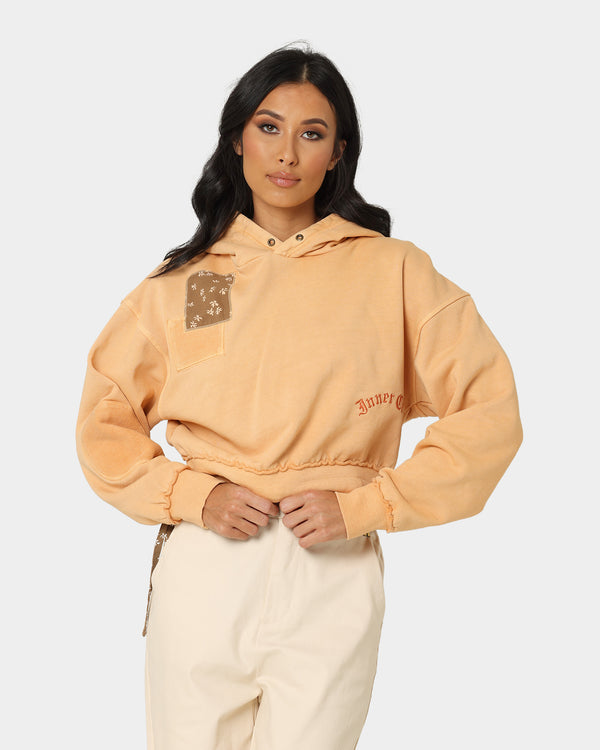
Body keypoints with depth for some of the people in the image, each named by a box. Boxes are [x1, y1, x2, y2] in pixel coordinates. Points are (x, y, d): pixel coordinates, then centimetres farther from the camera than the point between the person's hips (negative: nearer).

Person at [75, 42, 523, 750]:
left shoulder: (394, 271, 1)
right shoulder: (182, 279, 7)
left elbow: (490, 412, -3)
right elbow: (105, 420, 12)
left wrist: (362, 505, -9)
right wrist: (193, 494, -4)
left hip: (334, 573, -1)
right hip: (203, 566, 2)